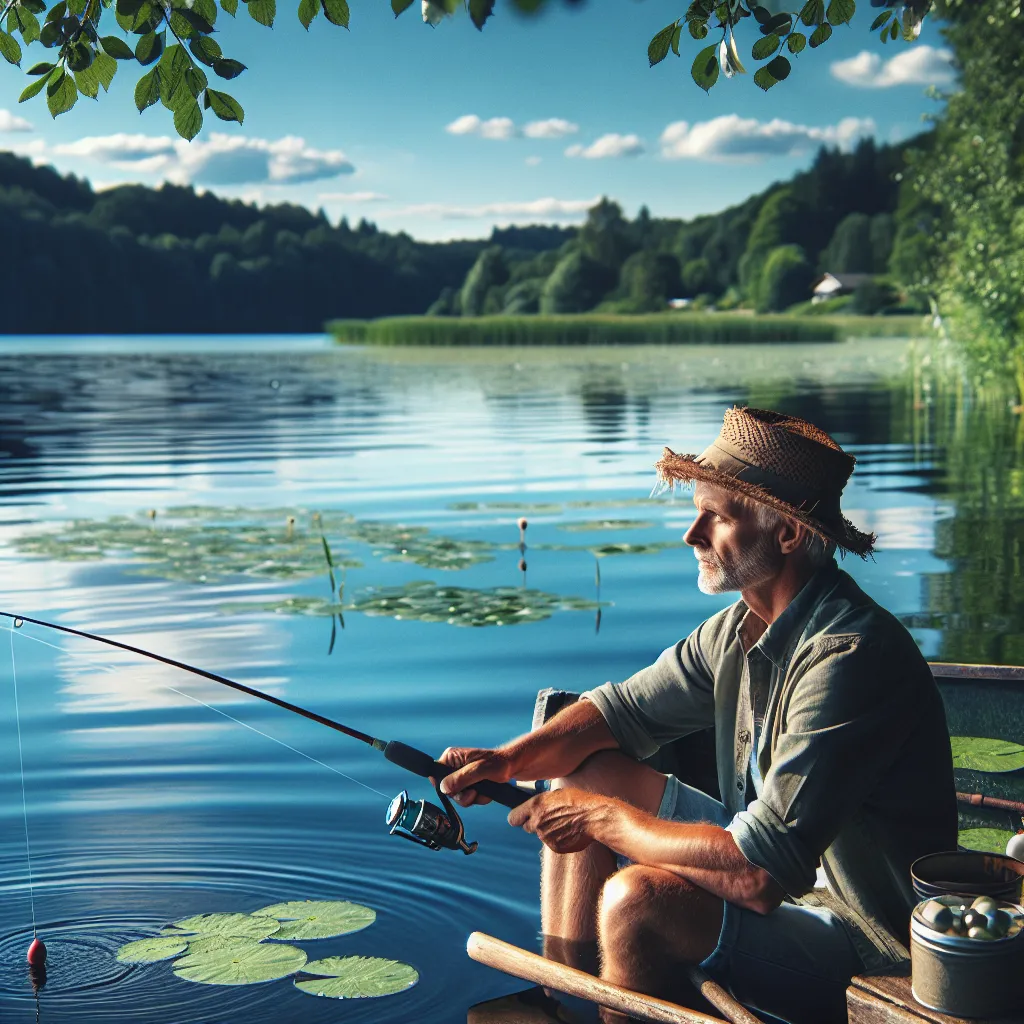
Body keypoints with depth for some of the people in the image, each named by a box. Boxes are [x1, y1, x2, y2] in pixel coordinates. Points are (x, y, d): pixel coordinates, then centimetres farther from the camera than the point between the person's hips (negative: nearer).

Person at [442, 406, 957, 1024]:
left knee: (637, 898, -31)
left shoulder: (849, 656, -30)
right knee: (584, 770, 7)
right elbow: (623, 709, 11)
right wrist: (508, 759, -7)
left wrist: (603, 818, -22)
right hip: (778, 864, 9)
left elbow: (760, 871, -34)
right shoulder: (740, 628, 0)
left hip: (864, 937, -9)